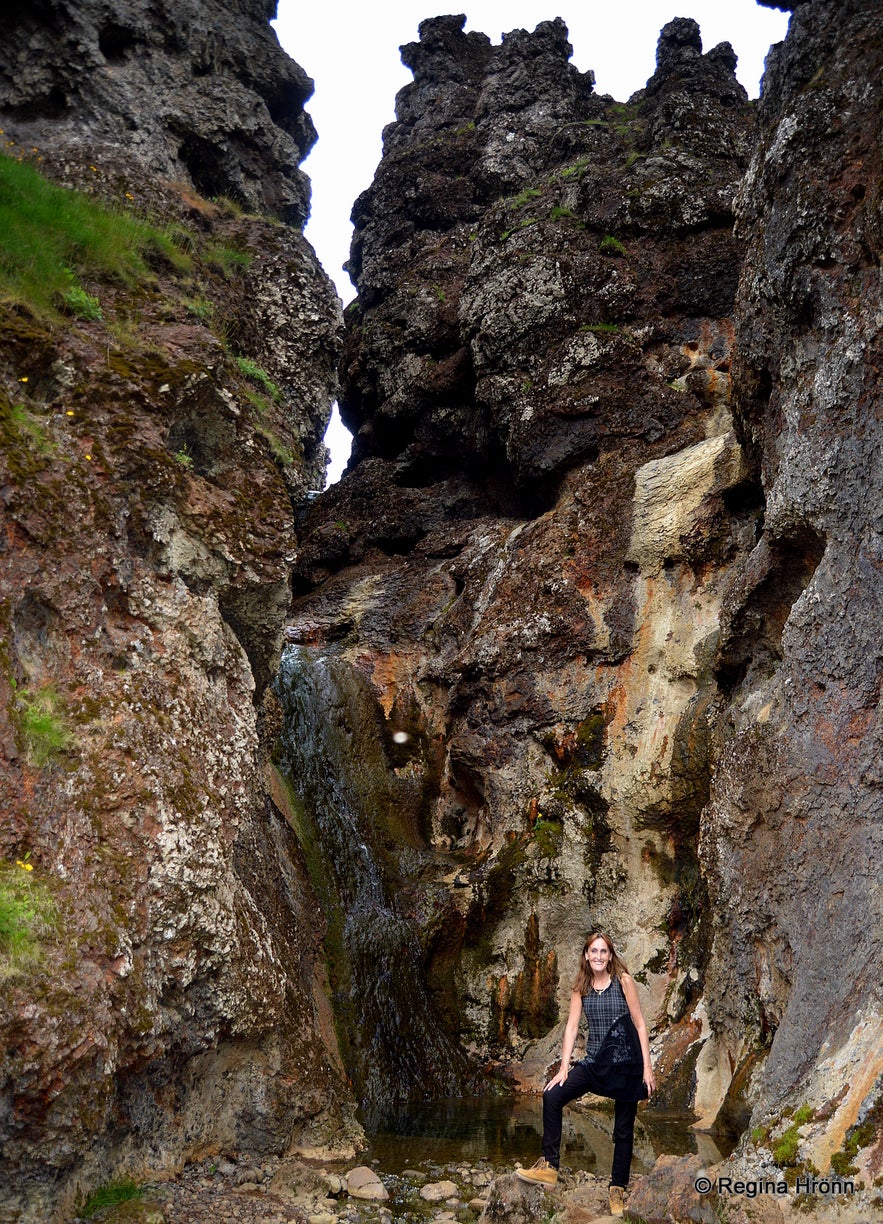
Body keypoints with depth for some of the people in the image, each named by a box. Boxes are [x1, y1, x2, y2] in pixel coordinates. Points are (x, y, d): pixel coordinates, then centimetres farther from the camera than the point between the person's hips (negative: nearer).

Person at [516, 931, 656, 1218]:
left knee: (624, 1130, 6)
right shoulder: (581, 987, 2)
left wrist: (647, 1067, -9)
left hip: (627, 1063, -3)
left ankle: (618, 1189, 24)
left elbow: (640, 1024, -6)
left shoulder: (622, 980, -8)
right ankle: (549, 1167, -5)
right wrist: (564, 1067, -5)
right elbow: (572, 1025, 0)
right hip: (595, 1062, 3)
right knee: (552, 1096, -13)